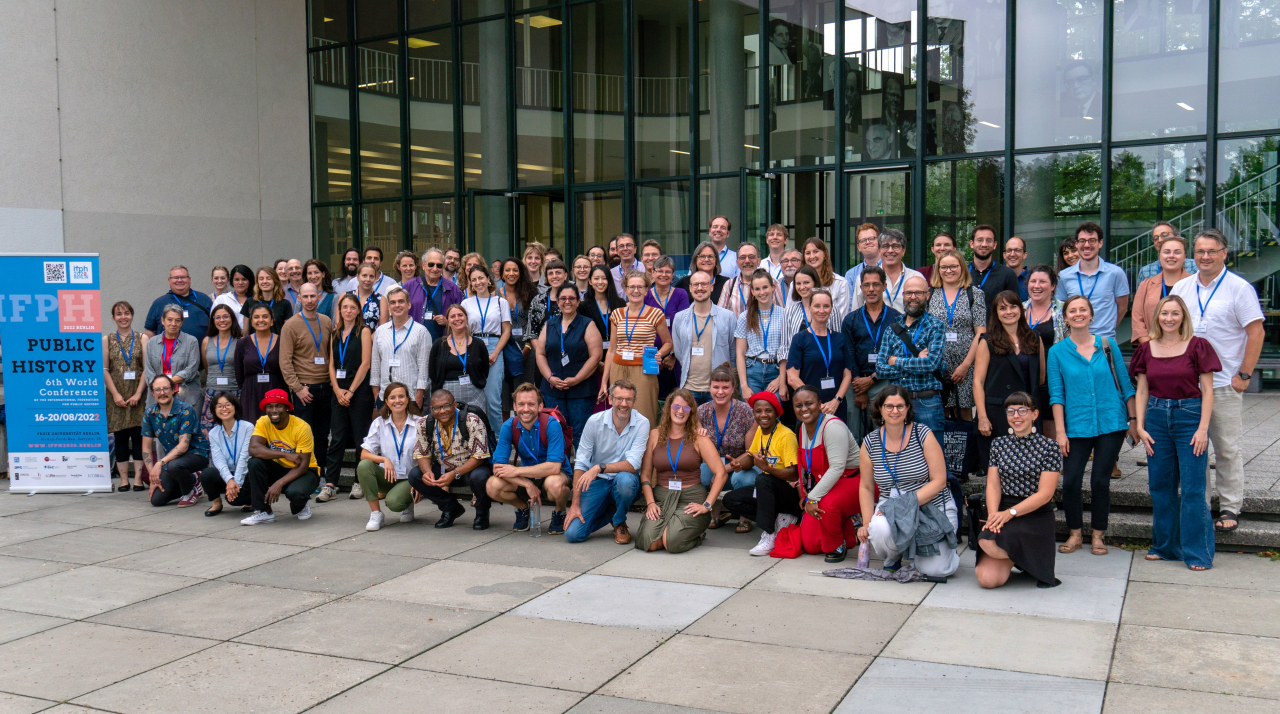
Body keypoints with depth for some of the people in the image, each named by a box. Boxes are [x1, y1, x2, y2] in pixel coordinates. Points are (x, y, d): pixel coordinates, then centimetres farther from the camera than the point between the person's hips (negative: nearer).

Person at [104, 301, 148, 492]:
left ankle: (138, 477, 2)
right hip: (116, 395, 1)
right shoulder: (107, 339, 8)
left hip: (138, 395, -1)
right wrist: (115, 394, -6)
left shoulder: (142, 338, 5)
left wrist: (138, 393, -9)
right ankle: (123, 478, 6)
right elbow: (104, 369, 4)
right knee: (120, 435, 2)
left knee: (138, 434, -2)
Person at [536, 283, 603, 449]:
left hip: (581, 390, -4)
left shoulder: (587, 325, 1)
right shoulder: (549, 325, 13)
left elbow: (596, 356, -7)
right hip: (553, 389, 4)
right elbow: (540, 354, 10)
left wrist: (576, 379, -13)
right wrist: (550, 377, -5)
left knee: (580, 434, -4)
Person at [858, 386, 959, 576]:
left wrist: (907, 503, -21)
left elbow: (939, 481, -10)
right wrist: (866, 523, -4)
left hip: (934, 509, -1)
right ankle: (892, 558, 3)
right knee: (879, 528, -34)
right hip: (891, 509, 2)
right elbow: (866, 487, 8)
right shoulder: (870, 443, 0)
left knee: (935, 569, -18)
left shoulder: (924, 435, -8)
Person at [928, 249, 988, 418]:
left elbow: (981, 333, 0)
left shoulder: (975, 294, 5)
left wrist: (965, 365, -9)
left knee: (965, 411, -1)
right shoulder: (930, 295, 10)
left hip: (967, 366, -1)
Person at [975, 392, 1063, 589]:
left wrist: (1010, 513, -21)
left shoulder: (1049, 447, -5)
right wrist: (993, 514, -17)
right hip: (1003, 515, 4)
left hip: (1036, 516, -3)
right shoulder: (998, 444, 9)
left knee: (989, 543, -32)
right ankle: (1015, 556, 18)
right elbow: (993, 485, 3)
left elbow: (1044, 494, -10)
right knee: (987, 578, -17)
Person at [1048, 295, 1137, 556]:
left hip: (1111, 424, 0)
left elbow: (1125, 385, 9)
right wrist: (1060, 431, -6)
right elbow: (1056, 395, 0)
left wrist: (1133, 419, 5)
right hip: (1076, 426, 0)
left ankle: (1098, 535, 18)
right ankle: (1075, 534, 14)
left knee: (1100, 480, 3)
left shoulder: (1108, 346, 5)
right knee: (1070, 481, -4)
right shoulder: (1057, 352, 2)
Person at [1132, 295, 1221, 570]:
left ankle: (1197, 553, 5)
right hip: (1157, 417, 4)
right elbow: (1142, 391, 10)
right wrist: (1140, 427, 1)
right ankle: (1165, 546, 22)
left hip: (1190, 417, -4)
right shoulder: (1146, 349, 7)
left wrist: (1203, 428, -10)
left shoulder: (1197, 346, -3)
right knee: (1160, 485, 9)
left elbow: (1207, 391, -3)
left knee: (1192, 488, -4)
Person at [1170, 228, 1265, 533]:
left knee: (1227, 449, 1)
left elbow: (1256, 333, -6)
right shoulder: (1181, 288, 10)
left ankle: (1230, 508, 11)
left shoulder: (1239, 288, -4)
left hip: (1224, 384, -4)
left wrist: (1244, 375, -10)